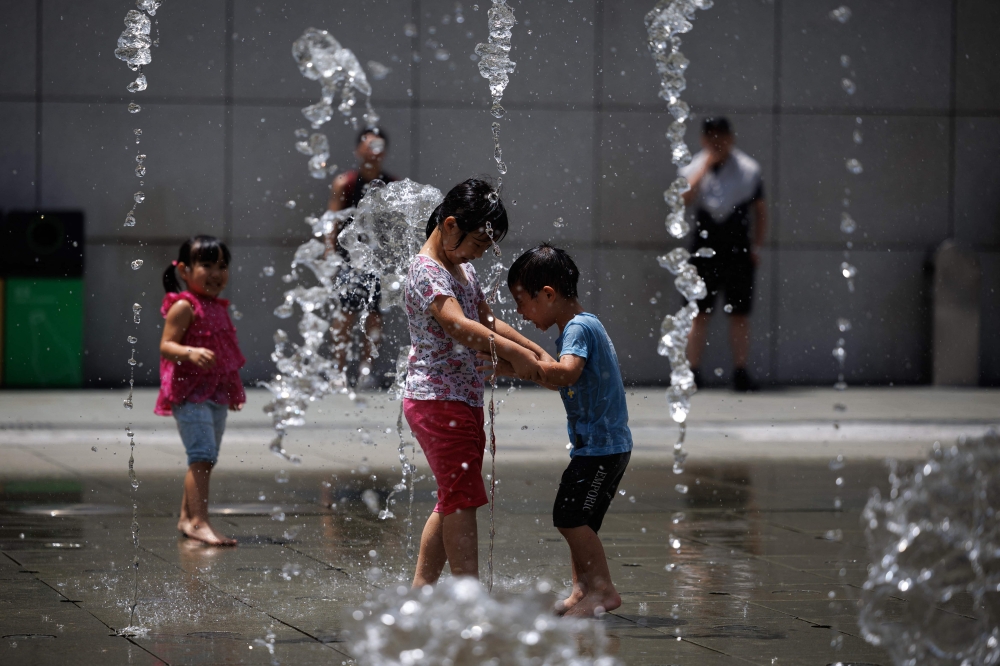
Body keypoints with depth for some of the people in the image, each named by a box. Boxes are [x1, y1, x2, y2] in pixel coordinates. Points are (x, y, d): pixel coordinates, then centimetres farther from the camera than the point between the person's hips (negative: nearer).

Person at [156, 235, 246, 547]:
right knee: (203, 456, -18)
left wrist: (233, 391, 25)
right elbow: (166, 346, -17)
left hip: (216, 395, 9)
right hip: (190, 395, -9)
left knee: (205, 459, 14)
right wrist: (190, 353, -36)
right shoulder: (184, 307, -10)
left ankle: (187, 517, 25)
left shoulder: (218, 308, 15)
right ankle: (199, 522, -23)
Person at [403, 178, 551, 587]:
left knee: (452, 501, 12)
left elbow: (487, 322, 24)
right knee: (461, 500, -9)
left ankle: (421, 588, 18)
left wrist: (537, 351, 13)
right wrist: (514, 354, -35)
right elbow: (460, 327, -30)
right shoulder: (426, 271, -16)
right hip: (438, 399, -10)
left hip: (463, 400, 10)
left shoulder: (464, 269, 15)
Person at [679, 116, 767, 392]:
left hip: (739, 250, 0)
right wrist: (706, 165, -12)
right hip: (704, 248, 0)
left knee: (740, 313, 0)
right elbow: (684, 198, -15)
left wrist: (756, 246, 3)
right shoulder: (694, 170, 5)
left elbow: (760, 211, 10)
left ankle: (740, 371, 4)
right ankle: (692, 372, 0)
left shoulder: (748, 170, 5)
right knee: (699, 313, -2)